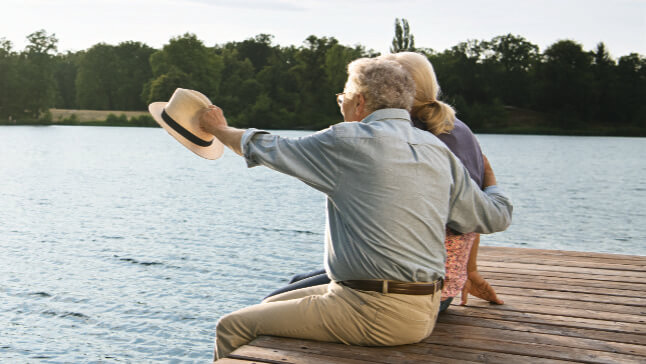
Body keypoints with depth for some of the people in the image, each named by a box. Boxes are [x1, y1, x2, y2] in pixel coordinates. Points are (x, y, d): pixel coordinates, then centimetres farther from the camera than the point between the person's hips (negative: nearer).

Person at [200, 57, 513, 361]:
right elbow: (496, 217, 13)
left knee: (233, 327, 0)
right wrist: (489, 177, 35)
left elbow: (266, 149, 1)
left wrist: (218, 128, 21)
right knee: (274, 305, 24)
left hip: (373, 315, -9)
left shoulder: (348, 141, -11)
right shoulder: (439, 151, 7)